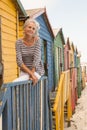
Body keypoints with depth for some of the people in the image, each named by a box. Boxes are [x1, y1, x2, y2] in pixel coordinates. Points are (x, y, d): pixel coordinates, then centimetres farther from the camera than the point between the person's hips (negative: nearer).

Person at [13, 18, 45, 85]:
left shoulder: (37, 40, -7)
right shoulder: (19, 42, -4)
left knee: (16, 83, -26)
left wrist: (32, 73, -21)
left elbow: (37, 58, -13)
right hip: (24, 71, 3)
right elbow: (19, 61, -12)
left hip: (37, 70, -2)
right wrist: (31, 73, -21)